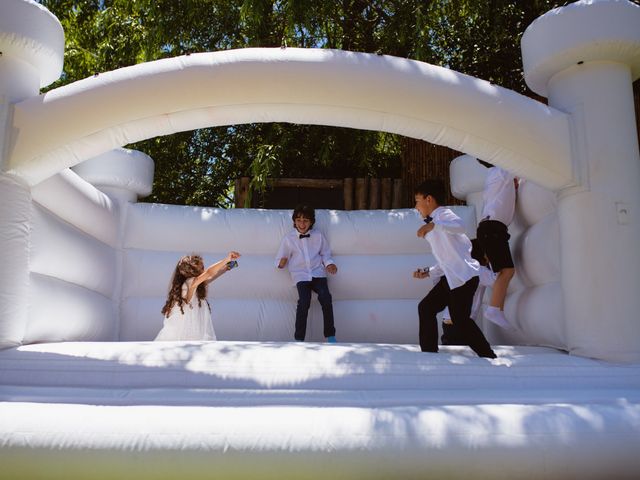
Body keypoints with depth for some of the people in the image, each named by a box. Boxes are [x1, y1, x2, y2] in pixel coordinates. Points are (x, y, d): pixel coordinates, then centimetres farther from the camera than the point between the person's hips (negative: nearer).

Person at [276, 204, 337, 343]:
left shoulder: (318, 236, 11)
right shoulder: (288, 239, 6)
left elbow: (325, 254, 19)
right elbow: (280, 260, 9)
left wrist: (329, 263, -1)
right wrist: (281, 263, -14)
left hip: (317, 272, 2)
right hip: (300, 275, -1)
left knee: (325, 297, -25)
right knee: (304, 301, -27)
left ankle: (330, 336, -11)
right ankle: (299, 338, -15)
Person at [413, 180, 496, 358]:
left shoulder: (444, 213, -6)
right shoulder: (434, 227, 22)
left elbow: (459, 226, -33)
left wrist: (432, 225, -42)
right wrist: (428, 272, 12)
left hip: (464, 276, -10)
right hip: (450, 276, 10)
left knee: (460, 320, -7)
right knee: (426, 307, 8)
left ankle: (489, 358, 8)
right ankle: (429, 353, 15)